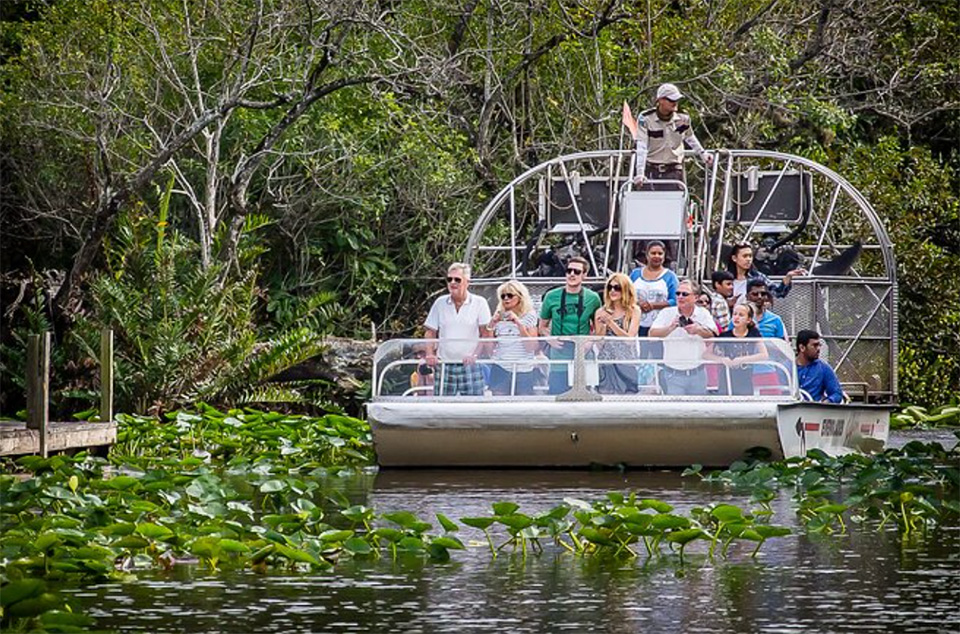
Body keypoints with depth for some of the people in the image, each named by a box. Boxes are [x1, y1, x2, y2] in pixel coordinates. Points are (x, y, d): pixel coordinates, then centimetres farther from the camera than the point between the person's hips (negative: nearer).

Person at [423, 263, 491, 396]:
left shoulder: (479, 303, 2)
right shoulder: (440, 303, 11)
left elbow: (485, 334, -2)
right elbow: (430, 333, 14)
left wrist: (475, 355, -16)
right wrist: (430, 354, -3)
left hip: (470, 365, -3)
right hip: (444, 367, 3)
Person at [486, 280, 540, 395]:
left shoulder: (529, 316, 1)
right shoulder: (499, 317, 10)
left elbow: (531, 347, -8)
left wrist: (518, 323, -15)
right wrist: (491, 325, -4)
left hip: (524, 370, -2)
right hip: (500, 369, 2)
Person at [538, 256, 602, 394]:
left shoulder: (592, 298, 5)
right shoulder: (552, 296, 6)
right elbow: (543, 326, 15)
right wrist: (550, 339, -4)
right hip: (559, 351, 0)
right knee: (557, 393, -4)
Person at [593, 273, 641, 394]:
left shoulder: (633, 311, 2)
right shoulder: (601, 312, 7)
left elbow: (629, 338, -7)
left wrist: (611, 323, -14)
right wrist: (602, 326, -12)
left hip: (627, 362, -2)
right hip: (606, 361, 2)